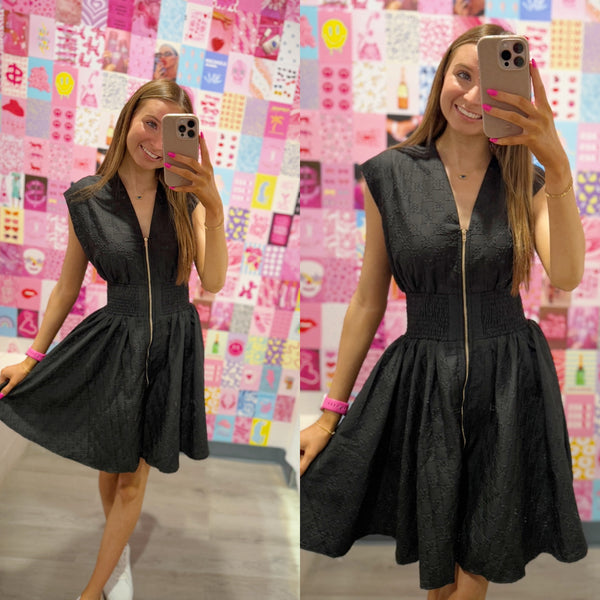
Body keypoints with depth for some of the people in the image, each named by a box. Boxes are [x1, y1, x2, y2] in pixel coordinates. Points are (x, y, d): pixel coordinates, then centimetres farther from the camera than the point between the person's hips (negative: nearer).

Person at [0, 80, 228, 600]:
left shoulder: (186, 197, -5)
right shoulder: (88, 200, -6)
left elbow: (214, 282, -15)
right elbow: (67, 286, 3)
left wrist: (214, 207, -28)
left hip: (172, 346, 0)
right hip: (114, 342, 0)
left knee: (134, 475, 10)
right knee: (112, 466, 15)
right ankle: (120, 555, 43)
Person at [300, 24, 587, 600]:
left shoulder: (528, 181, 1)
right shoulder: (390, 174, -2)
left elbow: (567, 276, -18)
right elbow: (368, 300, 2)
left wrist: (557, 163, -31)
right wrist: (331, 411, 3)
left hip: (508, 387, 1)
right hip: (421, 383, 0)